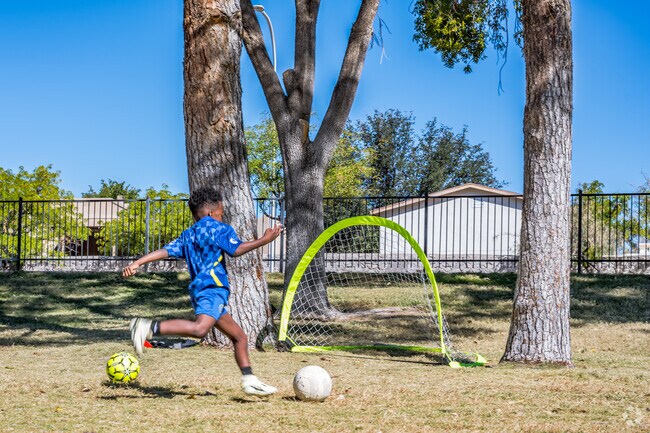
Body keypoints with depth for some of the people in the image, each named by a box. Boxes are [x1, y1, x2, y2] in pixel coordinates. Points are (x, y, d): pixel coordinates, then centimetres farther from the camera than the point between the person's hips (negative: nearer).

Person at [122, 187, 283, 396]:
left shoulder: (187, 235, 24)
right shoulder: (217, 227, 5)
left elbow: (166, 250, 11)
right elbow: (236, 249, -8)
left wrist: (137, 263, 7)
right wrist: (263, 240, -3)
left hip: (199, 289, 10)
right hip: (212, 287, -9)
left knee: (239, 337, 14)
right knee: (200, 328, -32)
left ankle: (249, 380, 8)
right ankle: (150, 328, -39)